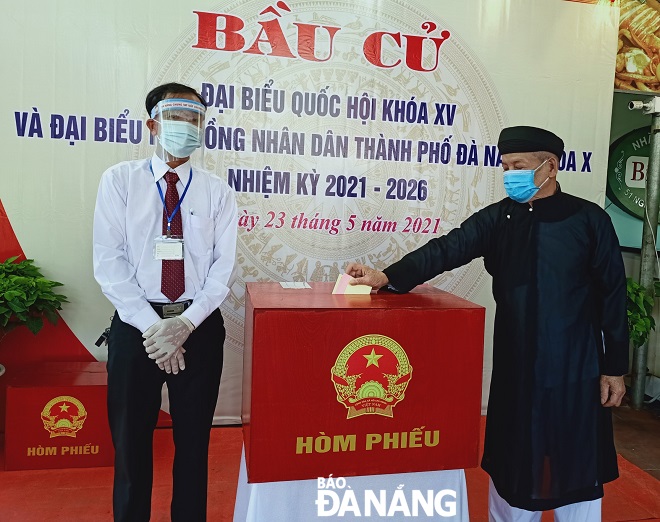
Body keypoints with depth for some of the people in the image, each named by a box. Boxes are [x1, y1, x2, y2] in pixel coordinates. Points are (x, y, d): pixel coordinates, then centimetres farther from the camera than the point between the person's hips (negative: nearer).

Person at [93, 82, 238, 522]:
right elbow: (109, 260, -6)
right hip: (136, 325, 0)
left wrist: (186, 324, -14)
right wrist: (152, 325, -14)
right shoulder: (120, 180, 1)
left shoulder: (217, 191, 3)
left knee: (194, 441, 14)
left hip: (200, 327, 1)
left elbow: (224, 266, -2)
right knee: (131, 440, 12)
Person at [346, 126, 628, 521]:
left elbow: (613, 297, -3)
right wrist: (389, 276, -26)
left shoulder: (589, 220, -5)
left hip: (575, 369, -2)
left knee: (576, 462, 11)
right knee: (512, 460, 15)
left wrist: (615, 368, -2)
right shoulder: (498, 218, 1)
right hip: (515, 366, 2)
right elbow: (446, 250, -11)